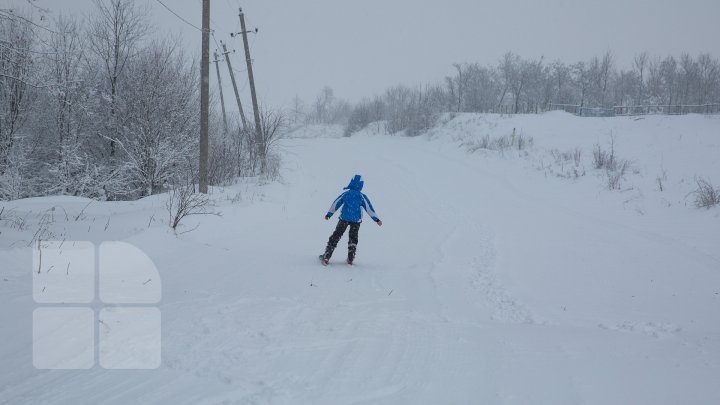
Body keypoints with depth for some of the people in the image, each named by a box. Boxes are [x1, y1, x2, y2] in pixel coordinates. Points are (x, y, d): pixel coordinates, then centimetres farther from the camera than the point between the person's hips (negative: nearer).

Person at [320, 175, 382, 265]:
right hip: (356, 220, 0)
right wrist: (376, 219, 5)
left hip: (344, 218, 0)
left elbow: (335, 204, 7)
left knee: (336, 236, 7)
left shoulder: (345, 194, 0)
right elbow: (369, 208, -2)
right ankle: (350, 258, 11)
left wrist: (329, 214, 19)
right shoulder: (362, 196, -4)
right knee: (353, 237, 18)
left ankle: (326, 257, 1)